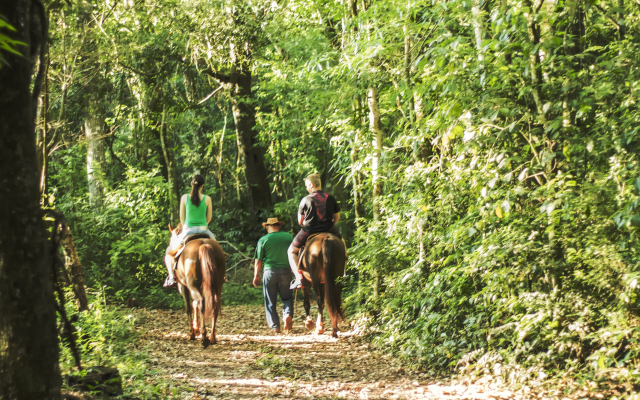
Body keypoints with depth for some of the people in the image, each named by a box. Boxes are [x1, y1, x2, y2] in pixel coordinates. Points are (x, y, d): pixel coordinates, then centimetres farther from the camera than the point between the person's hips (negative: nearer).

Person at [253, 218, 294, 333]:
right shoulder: (289, 237, 5)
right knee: (287, 297, 16)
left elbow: (258, 260, 0)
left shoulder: (263, 240, -1)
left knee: (270, 301, 8)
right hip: (286, 271, 2)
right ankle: (288, 314, -11)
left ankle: (275, 326, 5)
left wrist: (256, 276, 10)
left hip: (270, 272, -1)